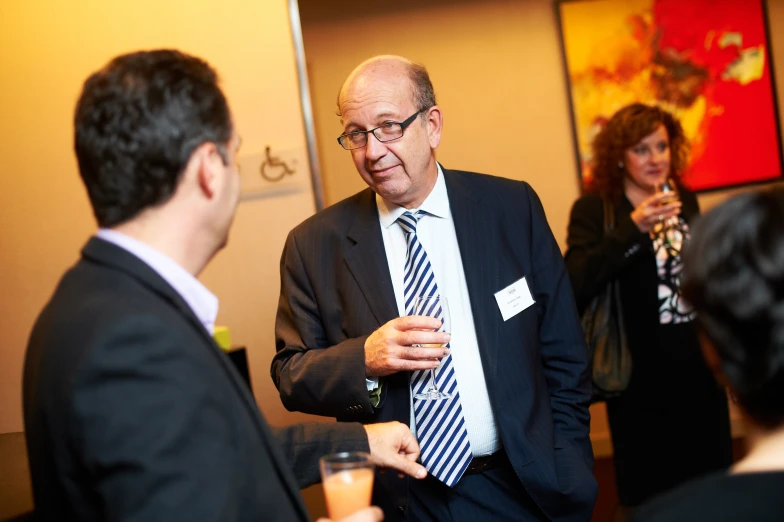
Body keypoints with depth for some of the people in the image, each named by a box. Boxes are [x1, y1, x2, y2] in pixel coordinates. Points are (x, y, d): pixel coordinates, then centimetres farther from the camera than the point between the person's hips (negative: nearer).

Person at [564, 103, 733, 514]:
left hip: (700, 372, 5)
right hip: (642, 380, -5)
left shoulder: (685, 200, 6)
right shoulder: (594, 209, -11)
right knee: (647, 495, 7)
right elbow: (574, 285, -26)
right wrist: (633, 228, -32)